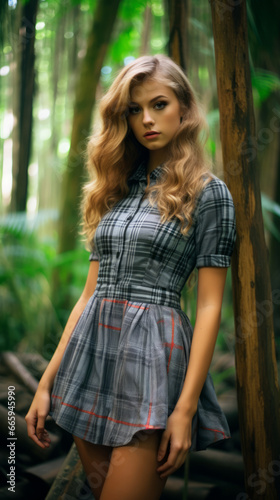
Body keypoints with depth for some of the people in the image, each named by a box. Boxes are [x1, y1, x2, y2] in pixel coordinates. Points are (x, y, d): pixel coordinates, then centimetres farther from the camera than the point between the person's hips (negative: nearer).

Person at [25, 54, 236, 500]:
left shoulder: (208, 192, -2)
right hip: (91, 353, 6)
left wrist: (186, 408, -14)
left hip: (153, 353, -5)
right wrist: (47, 381, 9)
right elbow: (91, 292, 13)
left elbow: (209, 306, -7)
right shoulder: (116, 190, 14)